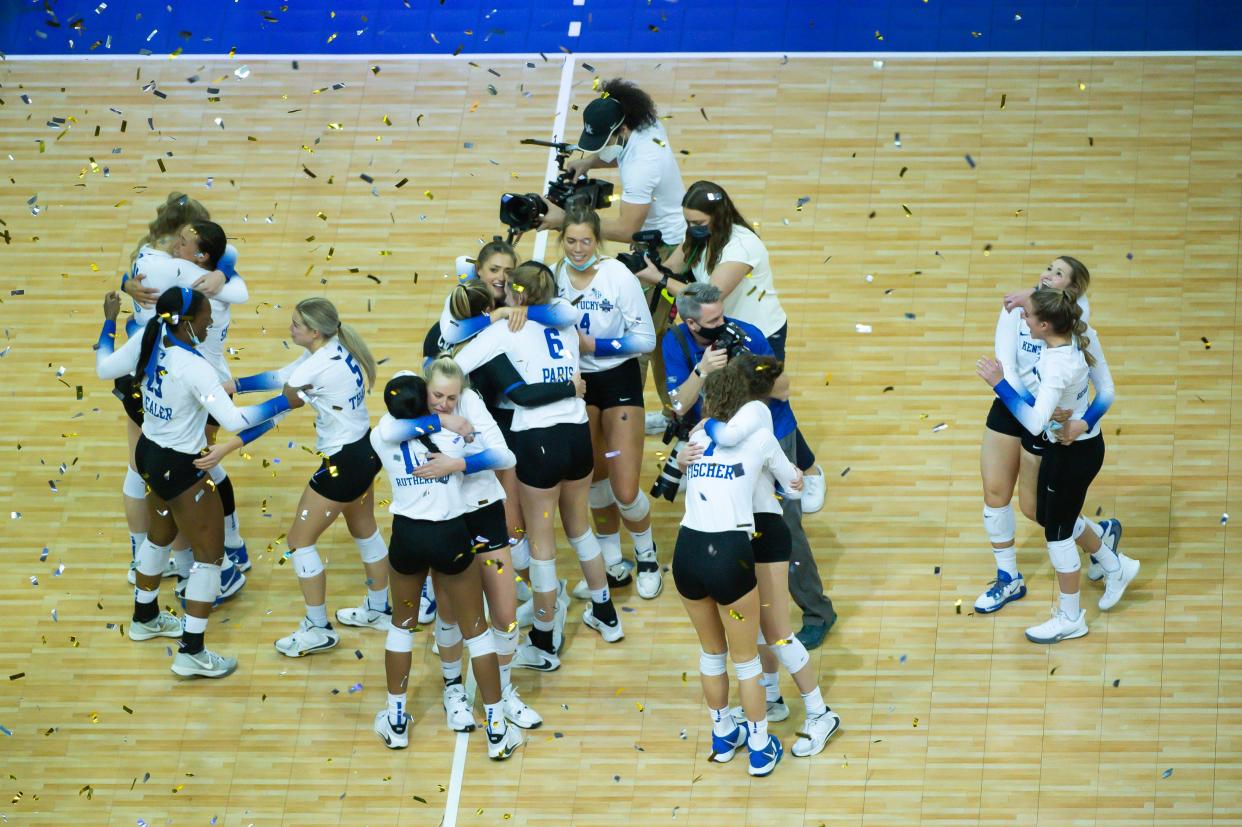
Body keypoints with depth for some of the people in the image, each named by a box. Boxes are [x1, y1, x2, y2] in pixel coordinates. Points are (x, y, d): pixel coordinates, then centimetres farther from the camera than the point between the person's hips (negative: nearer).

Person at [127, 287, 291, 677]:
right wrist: (282, 403, -27)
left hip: (150, 453, 9)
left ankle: (145, 618, 51)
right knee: (209, 554, 3)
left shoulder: (154, 346, -8)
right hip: (181, 469, -9)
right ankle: (192, 653, 6)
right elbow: (233, 420, -35)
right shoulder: (192, 366, -31)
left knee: (160, 535, 31)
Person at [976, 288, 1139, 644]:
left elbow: (1036, 422, -42)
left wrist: (1000, 384, -39)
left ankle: (1071, 619, 25)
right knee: (1048, 517, 26)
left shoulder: (1057, 366, -34)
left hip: (1073, 452, -9)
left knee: (1057, 532, 8)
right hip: (1073, 444, 9)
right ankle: (1116, 565, 42)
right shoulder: (1070, 341, -8)